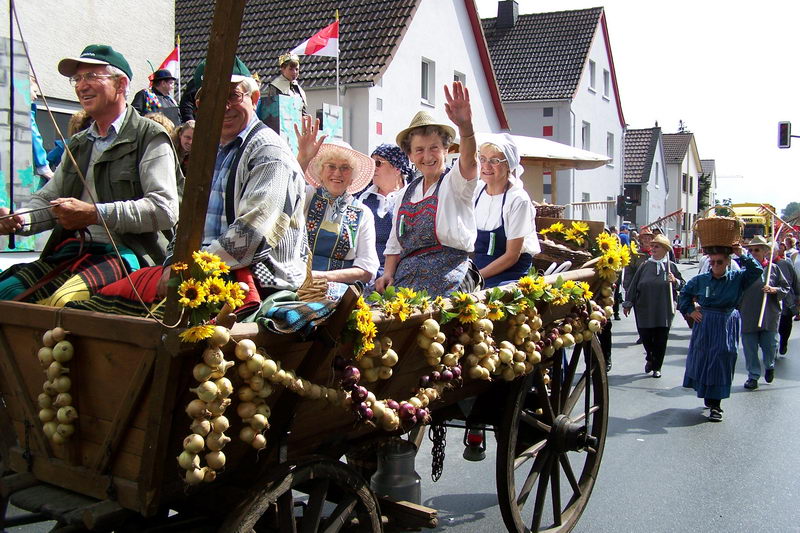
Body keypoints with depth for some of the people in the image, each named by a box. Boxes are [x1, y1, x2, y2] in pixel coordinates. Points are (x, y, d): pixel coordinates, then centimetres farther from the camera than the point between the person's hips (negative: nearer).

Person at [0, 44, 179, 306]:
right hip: (71, 250, 7)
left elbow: (165, 210, -13)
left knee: (64, 300, -33)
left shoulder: (150, 138, 0)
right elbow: (47, 199, 27)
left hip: (125, 253, -7)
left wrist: (94, 213, -17)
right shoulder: (78, 144, 25)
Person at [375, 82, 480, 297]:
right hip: (406, 278, 5)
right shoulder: (407, 192, 18)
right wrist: (388, 274, 5)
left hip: (447, 279, -5)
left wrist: (466, 126, -43)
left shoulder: (454, 181, 1)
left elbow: (469, 162, -24)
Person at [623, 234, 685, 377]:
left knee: (661, 339, 3)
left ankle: (657, 367, 18)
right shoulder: (645, 266, 4)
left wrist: (675, 281, -12)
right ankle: (650, 358, 31)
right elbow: (634, 285, 5)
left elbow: (682, 285, 10)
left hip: (664, 310, -1)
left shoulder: (671, 266, 4)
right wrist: (628, 304, 4)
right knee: (645, 336, 2)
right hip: (645, 309, 1)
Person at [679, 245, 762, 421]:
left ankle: (715, 405, 6)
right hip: (704, 325, 2)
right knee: (701, 361, 8)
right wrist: (690, 311, 4)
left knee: (721, 364, 0)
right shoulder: (701, 280, 0)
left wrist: (742, 255, -20)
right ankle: (709, 398, 27)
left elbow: (757, 271, -18)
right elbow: (684, 294, 14)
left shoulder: (737, 278, -4)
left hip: (727, 326, -2)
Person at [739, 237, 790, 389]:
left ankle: (770, 366, 38)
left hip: (769, 317, 0)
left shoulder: (773, 269, 2)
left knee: (770, 346, 8)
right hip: (748, 317, 0)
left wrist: (774, 290, -11)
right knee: (750, 348, 3)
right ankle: (753, 376, 17)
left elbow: (786, 288, 4)